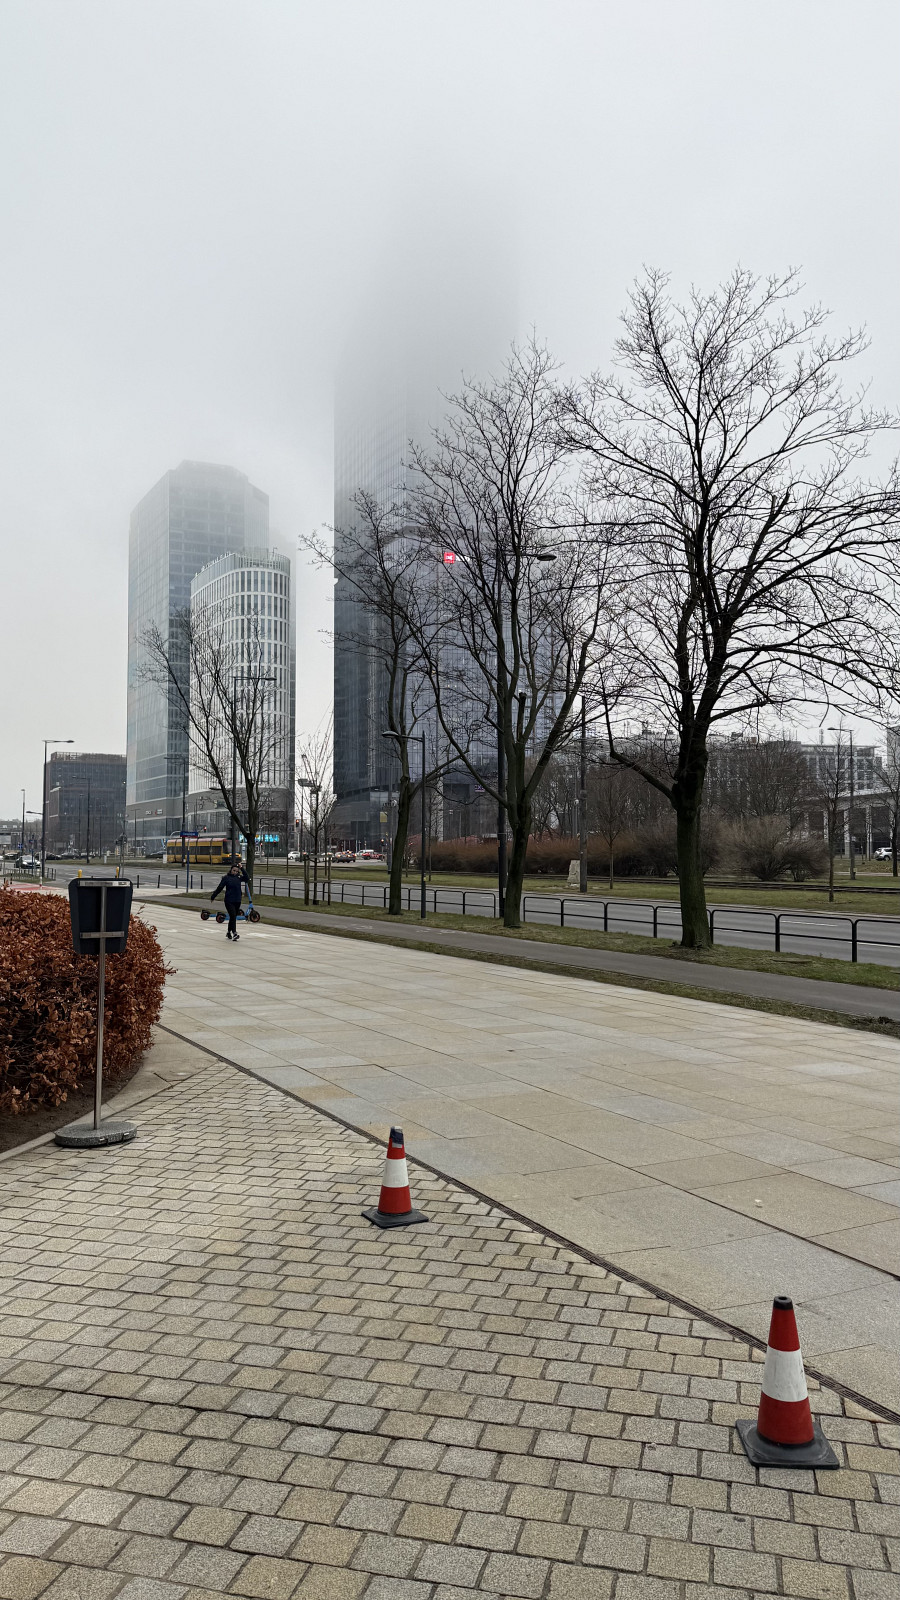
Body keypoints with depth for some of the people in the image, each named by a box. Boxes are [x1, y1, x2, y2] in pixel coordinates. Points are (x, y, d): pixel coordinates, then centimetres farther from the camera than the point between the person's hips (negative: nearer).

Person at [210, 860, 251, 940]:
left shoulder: (239, 877, 5)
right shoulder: (226, 878, -4)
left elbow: (246, 878, -13)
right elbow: (220, 888, 1)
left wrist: (242, 868, -13)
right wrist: (213, 896, 7)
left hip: (237, 901, 4)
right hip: (229, 901, -4)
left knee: (233, 917, 12)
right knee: (233, 916, -14)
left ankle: (229, 933, 27)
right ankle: (234, 933, -17)